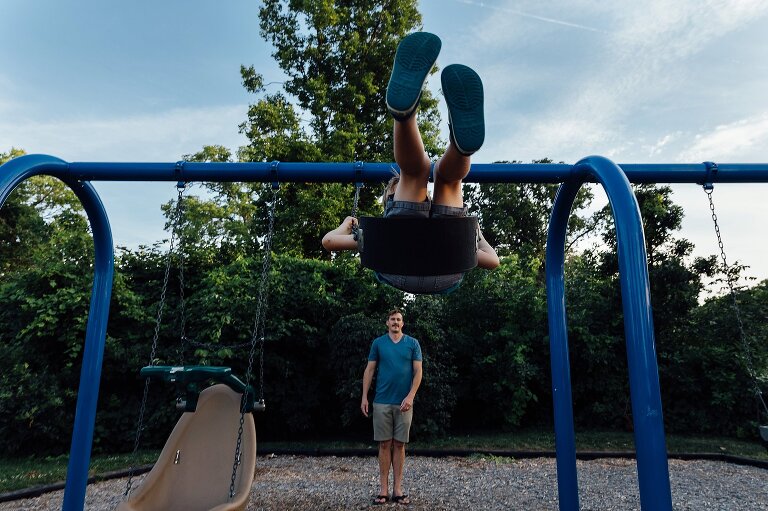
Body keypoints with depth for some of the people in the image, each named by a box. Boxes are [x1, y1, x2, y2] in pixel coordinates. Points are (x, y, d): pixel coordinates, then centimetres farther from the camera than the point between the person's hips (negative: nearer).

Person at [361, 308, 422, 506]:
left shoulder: (413, 343, 3)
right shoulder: (378, 343, 4)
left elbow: (418, 372, 0)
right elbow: (369, 370, 5)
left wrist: (410, 396, -11)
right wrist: (364, 397, -1)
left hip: (403, 403, 0)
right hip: (382, 402, 0)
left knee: (399, 445, 6)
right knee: (385, 444, 4)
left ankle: (398, 489, 14)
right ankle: (383, 489, 12)